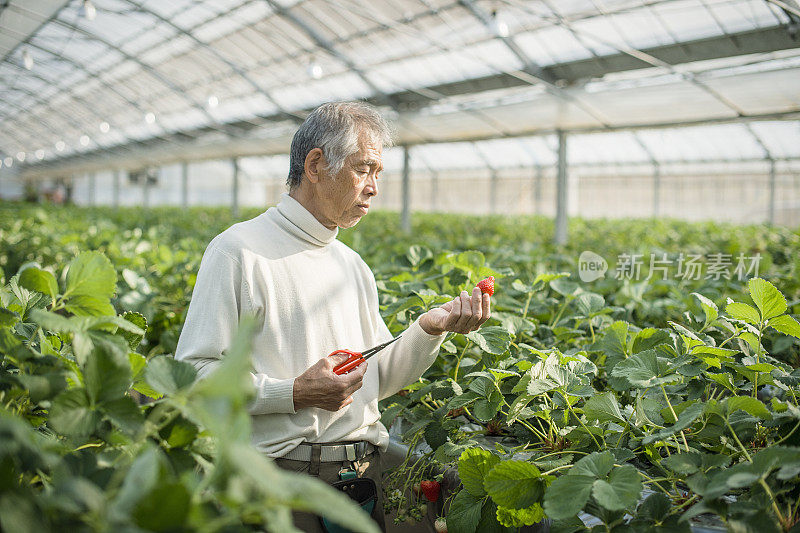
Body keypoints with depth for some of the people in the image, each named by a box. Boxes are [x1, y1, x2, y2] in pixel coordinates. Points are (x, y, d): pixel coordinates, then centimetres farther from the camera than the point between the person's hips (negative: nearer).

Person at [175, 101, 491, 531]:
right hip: (281, 476, -6)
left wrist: (430, 329, -3)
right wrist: (294, 394, -21)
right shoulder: (238, 250, -9)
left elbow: (378, 381, 13)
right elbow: (192, 374, -13)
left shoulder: (352, 265, 14)